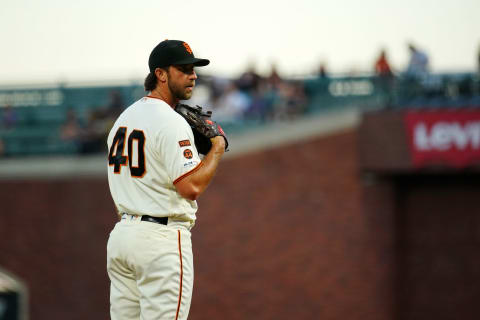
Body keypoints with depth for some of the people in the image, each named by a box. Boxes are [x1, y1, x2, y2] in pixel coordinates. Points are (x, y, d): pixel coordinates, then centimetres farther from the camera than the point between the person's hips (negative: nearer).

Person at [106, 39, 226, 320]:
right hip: (162, 237, -9)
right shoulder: (171, 123, -14)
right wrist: (217, 147, -6)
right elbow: (191, 187, -20)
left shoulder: (125, 117, 15)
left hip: (121, 232, 9)